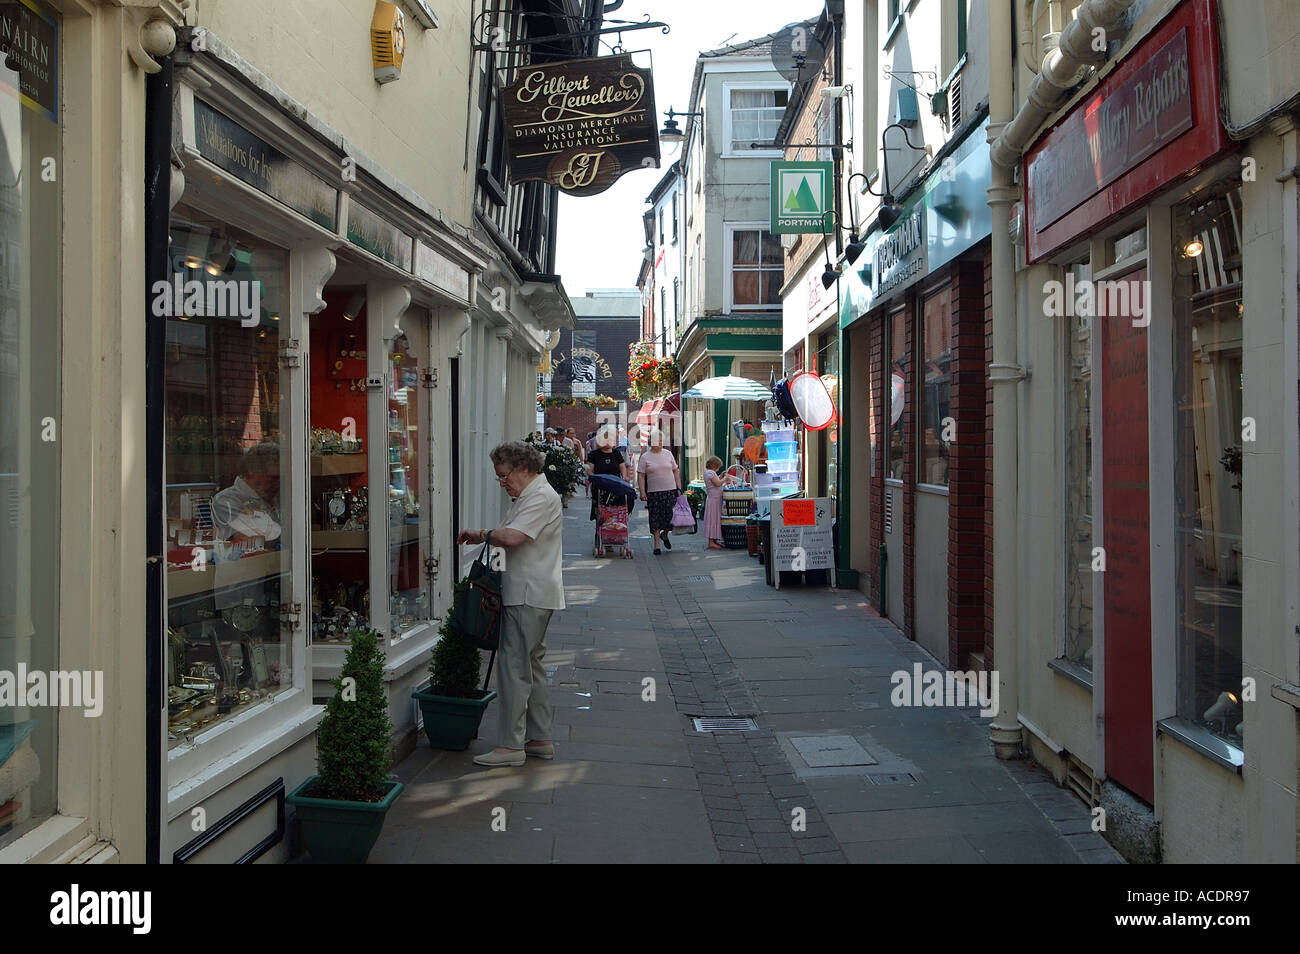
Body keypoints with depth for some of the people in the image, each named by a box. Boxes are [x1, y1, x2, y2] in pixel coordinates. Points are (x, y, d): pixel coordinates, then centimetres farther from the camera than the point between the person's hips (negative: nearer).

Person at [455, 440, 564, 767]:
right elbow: (511, 536, 20)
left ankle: (511, 745, -5)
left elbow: (511, 537, -27)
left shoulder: (541, 497, -14)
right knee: (530, 665, 14)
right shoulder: (527, 496, 20)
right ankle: (539, 739, 20)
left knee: (514, 666, -9)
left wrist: (481, 534, -10)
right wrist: (483, 537, 4)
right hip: (529, 595, 11)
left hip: (530, 596, -11)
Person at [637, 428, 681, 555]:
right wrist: (642, 491, -10)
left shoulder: (668, 454, 9)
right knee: (655, 519, 0)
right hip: (654, 492, -2)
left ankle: (664, 534, 26)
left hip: (670, 491, 2)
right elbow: (641, 475, -1)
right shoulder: (645, 457, 1)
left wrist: (679, 488, 7)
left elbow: (676, 472, 13)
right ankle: (656, 544, 10)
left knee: (671, 515, -3)